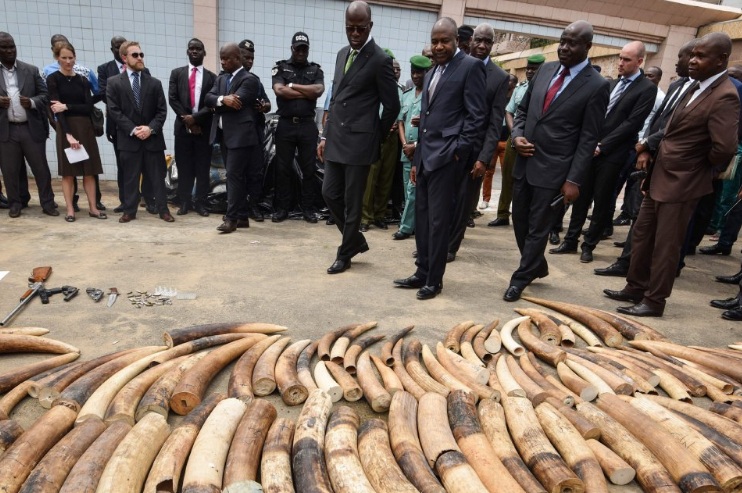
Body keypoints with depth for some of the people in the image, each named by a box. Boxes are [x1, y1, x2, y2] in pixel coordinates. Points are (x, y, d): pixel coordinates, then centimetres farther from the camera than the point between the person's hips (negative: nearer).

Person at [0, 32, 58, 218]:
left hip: (32, 127, 0)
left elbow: (45, 94, 6)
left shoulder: (31, 70, 8)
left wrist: (32, 102, -13)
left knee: (41, 168, 4)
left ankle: (48, 203, 14)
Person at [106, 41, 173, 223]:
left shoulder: (154, 83, 10)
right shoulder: (113, 82, 4)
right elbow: (114, 111, -3)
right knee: (130, 177, 5)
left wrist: (151, 128, -12)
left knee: (157, 176, 4)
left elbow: (162, 110, 3)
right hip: (128, 138, -1)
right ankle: (129, 211, 14)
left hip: (153, 137, 1)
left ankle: (163, 209, 11)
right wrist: (133, 130, -13)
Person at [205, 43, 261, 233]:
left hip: (240, 135, -8)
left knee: (234, 175, -9)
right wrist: (222, 99, -16)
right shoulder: (221, 78, 18)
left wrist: (217, 103, -5)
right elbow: (208, 98, 4)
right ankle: (242, 216, 16)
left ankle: (231, 217, -5)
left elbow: (236, 102, -19)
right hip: (224, 134, 8)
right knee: (235, 176, 9)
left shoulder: (249, 79, -6)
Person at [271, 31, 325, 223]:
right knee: (283, 168, 4)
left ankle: (308, 208, 12)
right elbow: (279, 90, -9)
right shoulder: (280, 68, 8)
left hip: (307, 125, 1)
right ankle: (282, 208, 13)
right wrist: (307, 93, -6)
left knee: (308, 168, 4)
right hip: (285, 124, 0)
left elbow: (319, 90, -8)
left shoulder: (316, 70, 11)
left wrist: (292, 86, -5)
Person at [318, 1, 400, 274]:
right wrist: (325, 135, 13)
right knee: (330, 193, 9)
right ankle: (356, 240, 29)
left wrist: (375, 135, 2)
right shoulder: (342, 54, 14)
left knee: (352, 201, 2)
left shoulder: (380, 60, -9)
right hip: (336, 139, 7)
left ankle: (345, 254, 18)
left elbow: (392, 106, -6)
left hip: (359, 141, -7)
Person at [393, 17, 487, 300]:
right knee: (421, 217, 9)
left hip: (447, 155, -8)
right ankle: (422, 272, 20)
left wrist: (459, 151, -15)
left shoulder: (471, 66, -4)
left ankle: (434, 279, 8)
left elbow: (477, 115, -9)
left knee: (439, 220, -3)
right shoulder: (431, 73, 20)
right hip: (426, 155, 8)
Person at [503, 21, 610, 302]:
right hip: (524, 162, 6)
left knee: (538, 228, 4)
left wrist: (574, 180, -13)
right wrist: (517, 135, -3)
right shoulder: (545, 70, 9)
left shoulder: (596, 86, -7)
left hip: (554, 169, -6)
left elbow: (588, 138, -9)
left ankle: (521, 278, 21)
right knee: (520, 221, 15)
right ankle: (538, 266, 37)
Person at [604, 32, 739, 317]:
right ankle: (635, 288, 30)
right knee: (641, 235, 16)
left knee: (665, 246, 3)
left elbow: (725, 148, -29)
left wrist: (706, 167, -11)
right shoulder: (696, 86, 9)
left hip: (681, 182, -9)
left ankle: (654, 301, 17)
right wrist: (649, 147, 3)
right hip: (659, 176, 9)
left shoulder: (724, 97, -20)